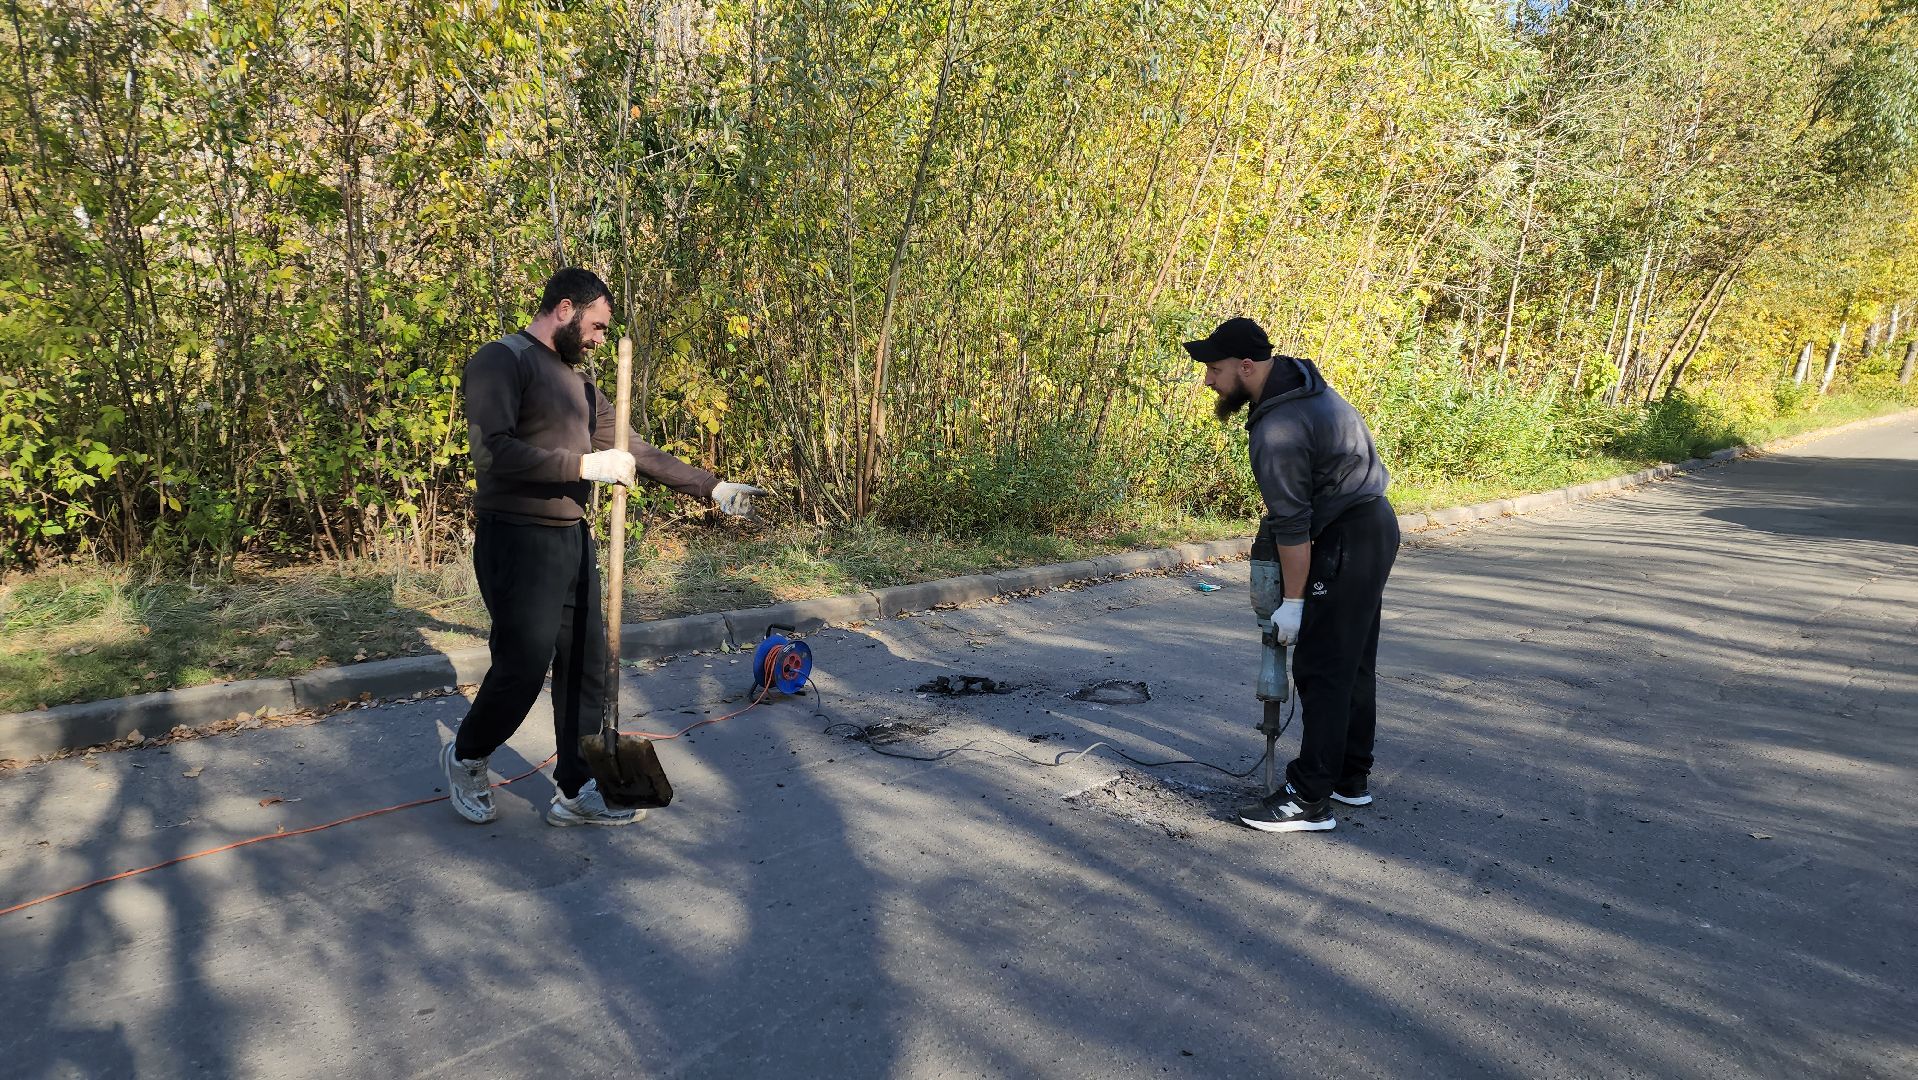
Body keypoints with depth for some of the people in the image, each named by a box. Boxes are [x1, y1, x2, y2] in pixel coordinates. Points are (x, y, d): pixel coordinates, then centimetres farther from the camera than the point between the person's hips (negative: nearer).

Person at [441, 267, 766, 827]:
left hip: (573, 540, 8)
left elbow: (634, 452, 17)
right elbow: (493, 451, -23)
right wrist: (584, 466, -22)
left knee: (586, 667, 9)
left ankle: (575, 792, 21)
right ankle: (465, 758, 26)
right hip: (517, 542, -8)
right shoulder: (501, 360, -9)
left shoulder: (579, 382, 17)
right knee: (522, 669, -3)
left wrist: (712, 487, 13)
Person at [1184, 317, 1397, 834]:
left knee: (1322, 670, -7)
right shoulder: (1295, 378, 8)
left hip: (1348, 541, -11)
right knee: (1354, 663, 16)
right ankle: (1351, 778, 26)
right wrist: (1270, 529, 23)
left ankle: (1310, 801, -3)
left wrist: (1293, 602, -13)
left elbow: (1293, 525, -20)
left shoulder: (1278, 429, -24)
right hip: (1374, 525, 11)